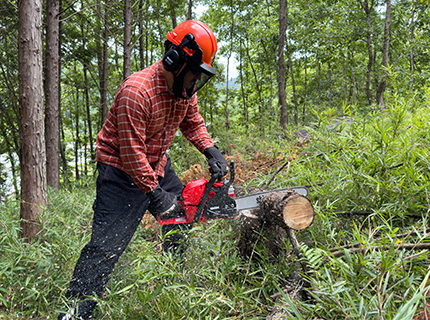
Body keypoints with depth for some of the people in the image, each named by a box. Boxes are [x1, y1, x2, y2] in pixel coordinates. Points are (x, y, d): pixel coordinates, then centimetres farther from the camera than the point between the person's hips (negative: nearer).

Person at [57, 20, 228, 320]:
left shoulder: (185, 87, -4)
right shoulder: (137, 91, -30)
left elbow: (193, 122, 12)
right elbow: (132, 152, -28)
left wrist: (211, 150, -4)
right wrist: (155, 194, -23)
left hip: (157, 165, 9)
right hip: (123, 171, -9)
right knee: (107, 244, -11)